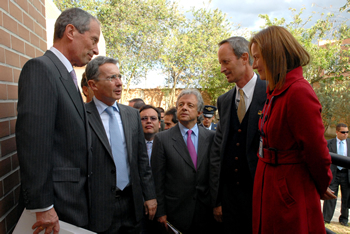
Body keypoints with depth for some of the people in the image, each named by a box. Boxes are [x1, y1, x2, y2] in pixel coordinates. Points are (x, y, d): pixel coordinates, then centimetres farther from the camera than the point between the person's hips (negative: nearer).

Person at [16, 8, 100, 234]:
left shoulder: (68, 75, 14)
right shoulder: (40, 68, -13)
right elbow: (33, 140, -21)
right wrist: (42, 206, -21)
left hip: (76, 197, 8)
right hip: (59, 201, -8)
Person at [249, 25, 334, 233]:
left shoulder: (299, 92, -21)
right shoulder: (275, 92, 8)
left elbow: (316, 150, -19)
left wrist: (322, 186, -3)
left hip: (291, 193, -8)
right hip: (269, 185, 9)